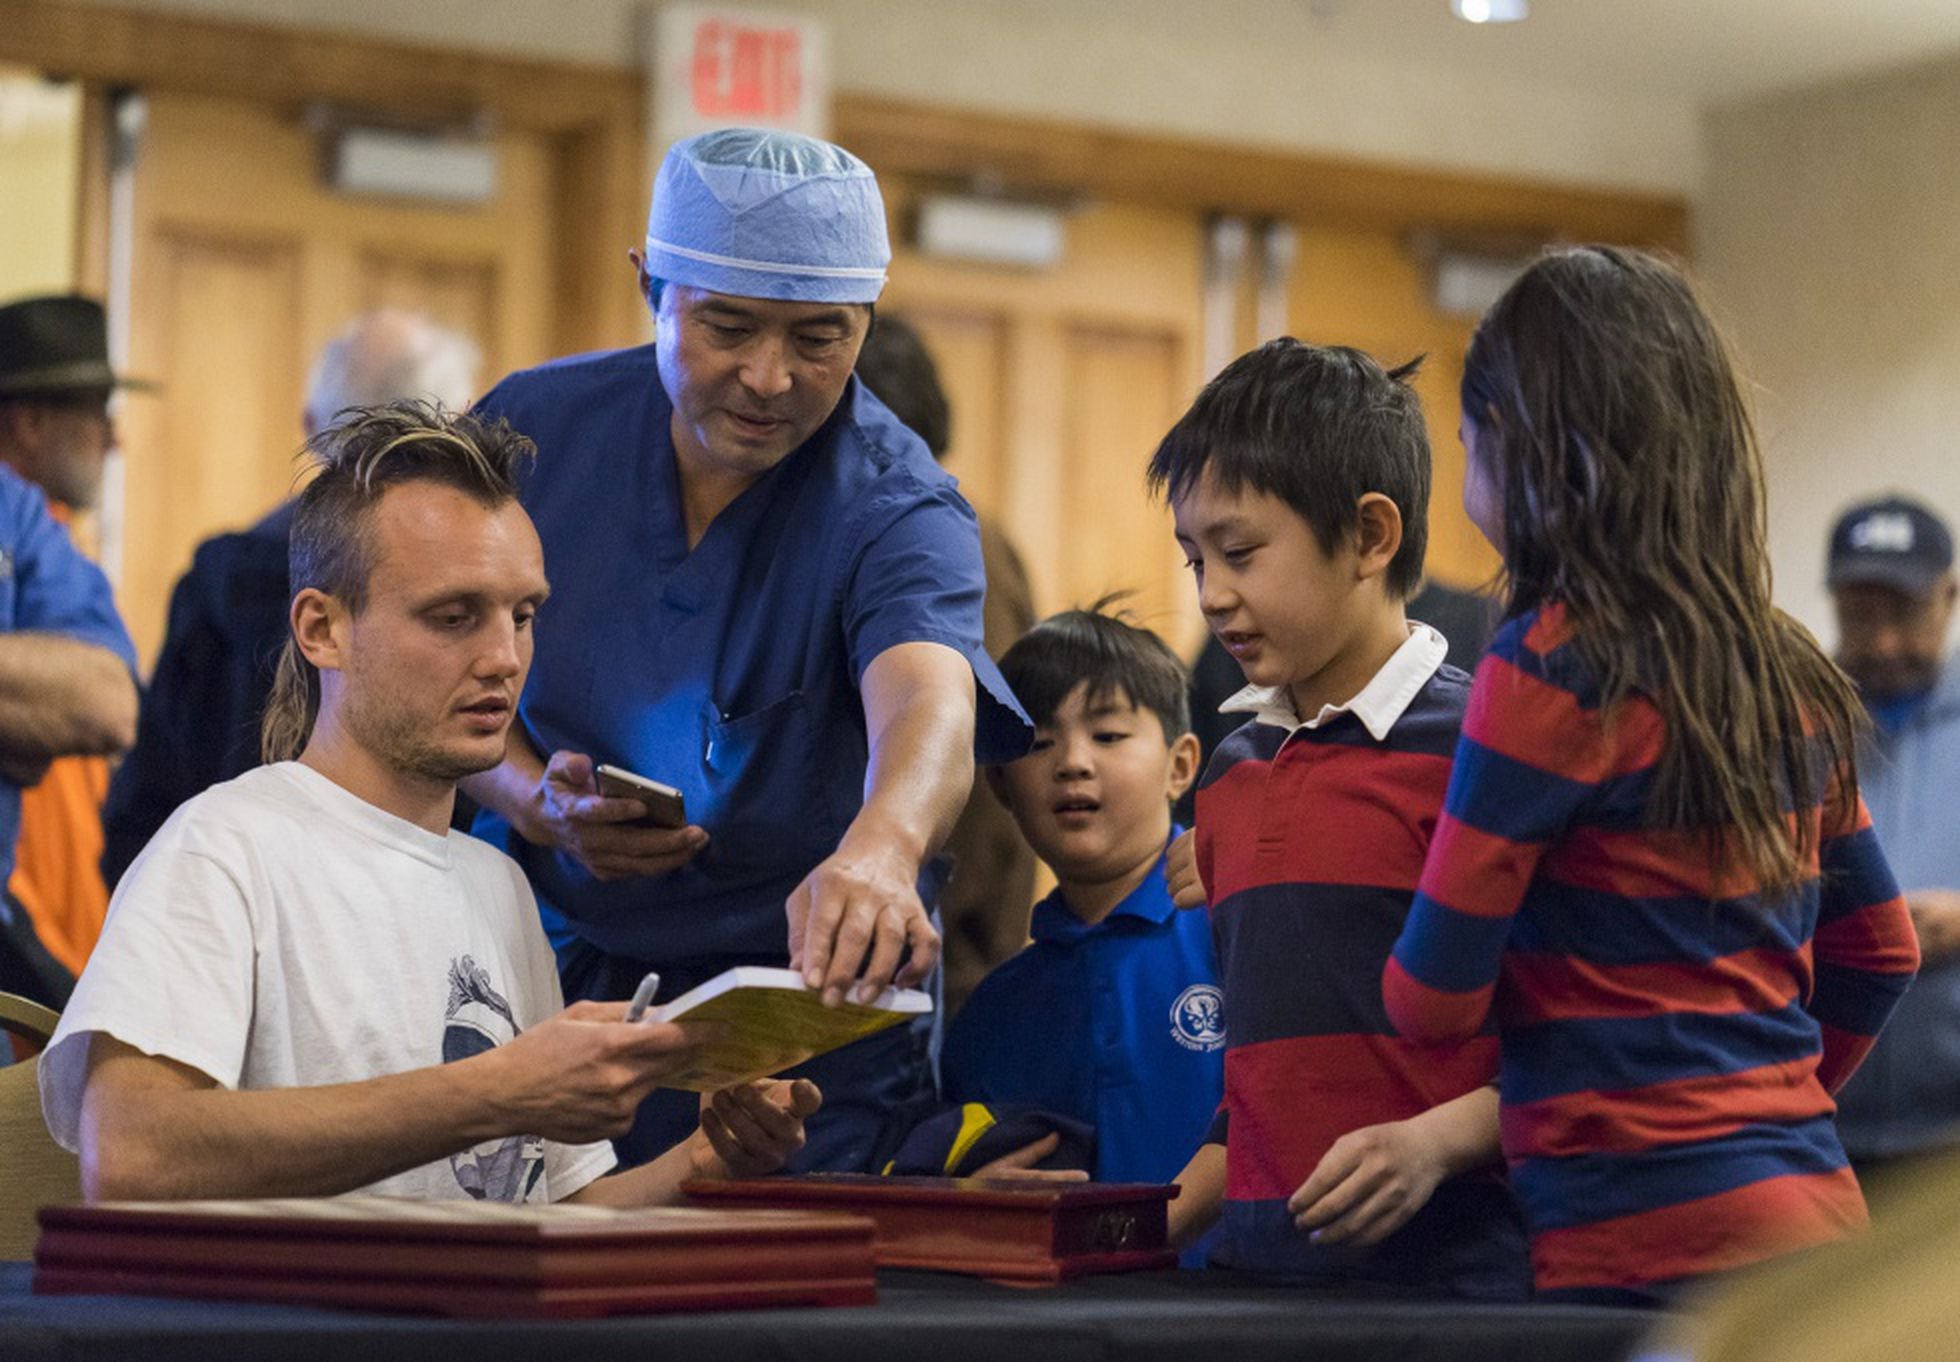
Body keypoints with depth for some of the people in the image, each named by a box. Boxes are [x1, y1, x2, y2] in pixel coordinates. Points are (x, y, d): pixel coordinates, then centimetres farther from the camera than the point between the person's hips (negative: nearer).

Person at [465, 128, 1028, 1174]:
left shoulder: (899, 512, -11)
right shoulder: (532, 431, 0)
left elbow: (928, 709, -32)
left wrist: (881, 851, -55)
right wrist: (537, 804, -13)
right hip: (536, 978, 3)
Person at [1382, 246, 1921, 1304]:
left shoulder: (1551, 668, -13)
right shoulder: (1790, 672, 9)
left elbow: (1431, 1002, -10)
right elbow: (1878, 952, 19)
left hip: (1648, 1249, -7)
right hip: (1818, 1211, 8)